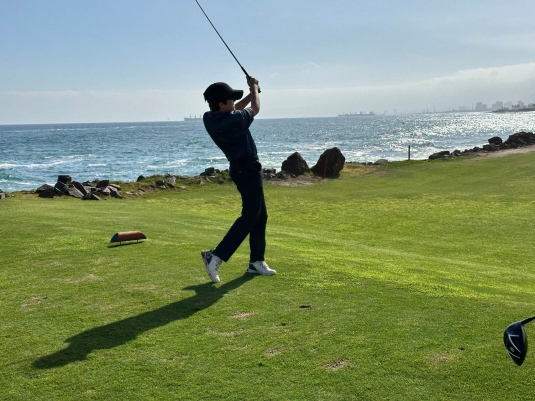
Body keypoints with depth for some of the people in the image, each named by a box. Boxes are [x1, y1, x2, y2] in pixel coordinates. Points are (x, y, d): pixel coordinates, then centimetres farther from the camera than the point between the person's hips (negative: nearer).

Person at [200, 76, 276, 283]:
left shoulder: (209, 118, -1)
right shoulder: (234, 120, -23)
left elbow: (234, 110, 19)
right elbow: (255, 108, -1)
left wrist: (252, 92, 17)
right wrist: (254, 88, 16)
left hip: (241, 168, 9)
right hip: (248, 169, -9)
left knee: (260, 215, 16)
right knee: (249, 216, -8)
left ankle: (256, 261, 21)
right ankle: (216, 256, -15)